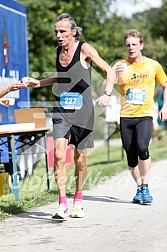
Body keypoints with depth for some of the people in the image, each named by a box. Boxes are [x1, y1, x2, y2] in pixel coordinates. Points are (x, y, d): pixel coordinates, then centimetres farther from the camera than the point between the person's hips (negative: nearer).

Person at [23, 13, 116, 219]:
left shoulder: (84, 49, -9)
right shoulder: (58, 51, 7)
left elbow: (110, 72, -9)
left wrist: (107, 94, -24)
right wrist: (39, 83, 21)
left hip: (82, 112, -3)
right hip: (61, 111, 3)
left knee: (80, 158, 7)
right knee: (59, 154, -14)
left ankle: (78, 200, 28)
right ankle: (62, 205, -15)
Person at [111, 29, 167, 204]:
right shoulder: (120, 66, 0)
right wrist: (115, 75, -35)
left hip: (145, 115, -1)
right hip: (126, 116, 1)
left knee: (142, 147, -23)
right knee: (131, 157, 3)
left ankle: (145, 187, -12)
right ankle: (139, 188, 22)